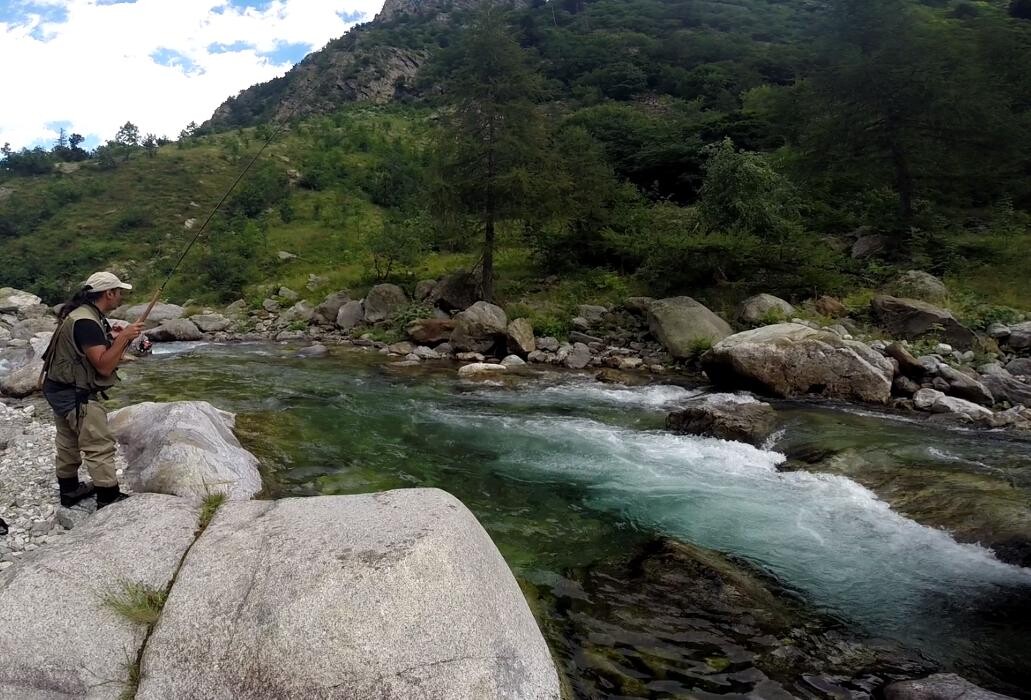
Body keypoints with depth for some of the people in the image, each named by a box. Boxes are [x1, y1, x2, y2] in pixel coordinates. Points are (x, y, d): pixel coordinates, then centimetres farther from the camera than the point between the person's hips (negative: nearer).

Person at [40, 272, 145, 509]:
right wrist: (124, 336, -23)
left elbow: (104, 354, 13)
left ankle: (69, 490, 35)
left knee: (69, 444, 22)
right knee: (100, 446, -6)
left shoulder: (85, 315, 9)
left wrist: (124, 341, 2)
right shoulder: (86, 321, -24)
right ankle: (109, 499, -2)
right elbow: (104, 366, -26)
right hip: (75, 396, -11)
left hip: (63, 391, 11)